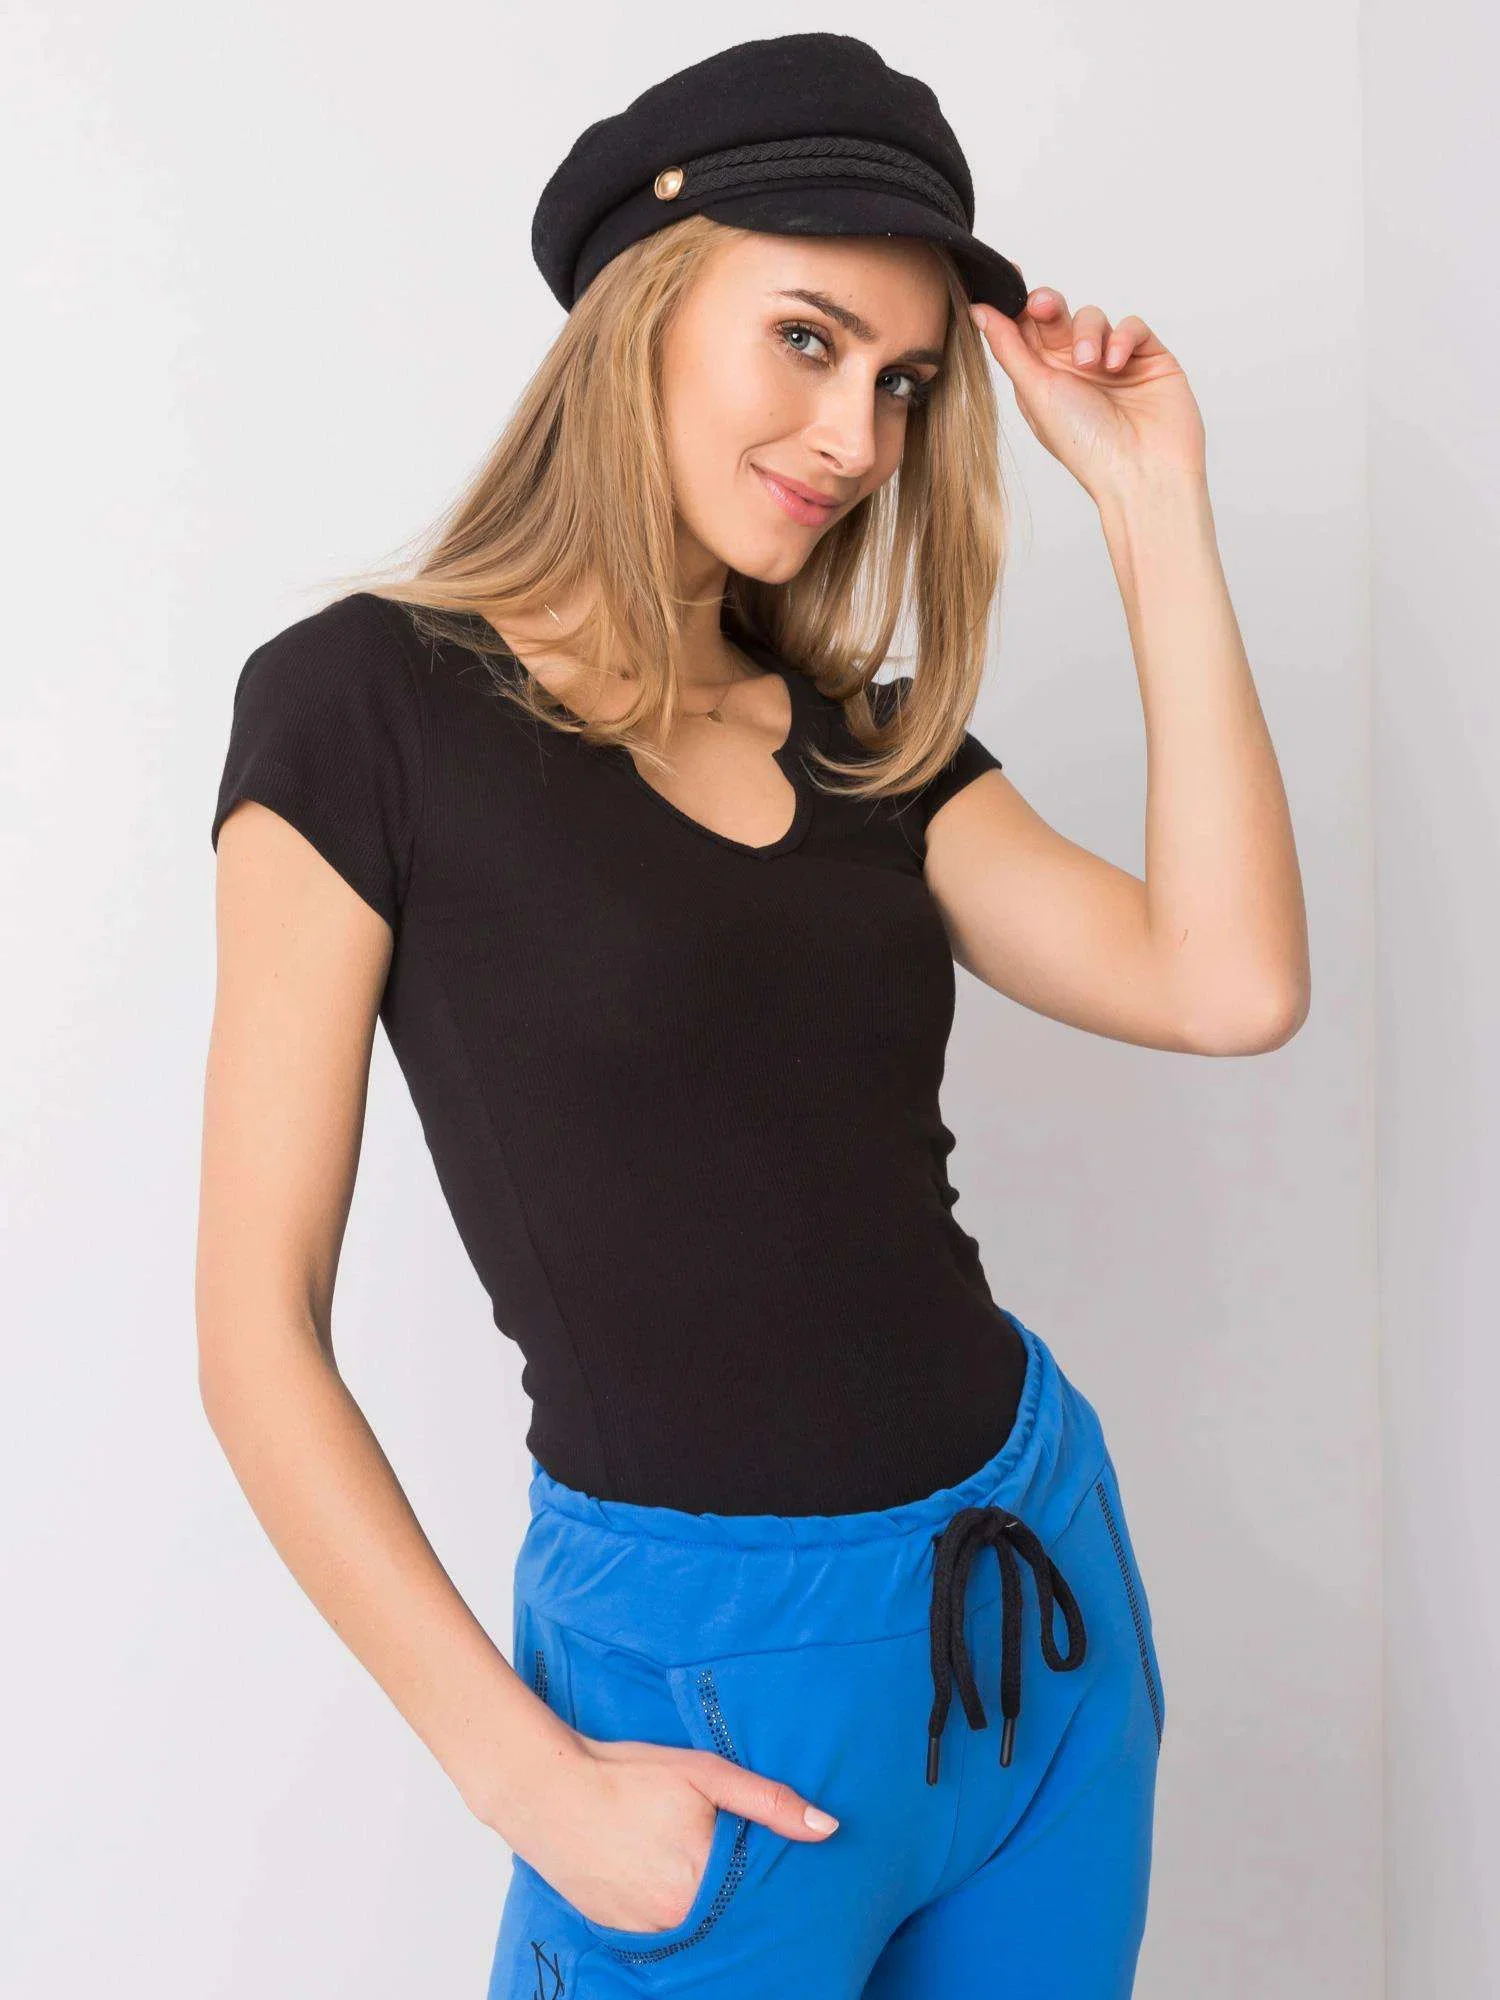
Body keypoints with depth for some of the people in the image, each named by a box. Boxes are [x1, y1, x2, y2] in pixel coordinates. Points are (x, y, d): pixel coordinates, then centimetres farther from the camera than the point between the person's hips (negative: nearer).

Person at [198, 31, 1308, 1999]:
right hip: (709, 1655, -5)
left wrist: (1156, 505, -6)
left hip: (1038, 1562, 6)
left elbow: (1228, 985, -8)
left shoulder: (867, 734, 7)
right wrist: (528, 1776, -13)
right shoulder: (371, 698, -10)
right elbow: (258, 1327, -11)